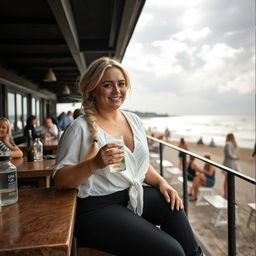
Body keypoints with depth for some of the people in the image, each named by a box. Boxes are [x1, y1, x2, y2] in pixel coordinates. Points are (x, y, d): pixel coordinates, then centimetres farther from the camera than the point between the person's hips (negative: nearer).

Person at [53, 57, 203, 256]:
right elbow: (60, 180, -12)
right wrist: (95, 163, -28)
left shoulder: (134, 120, 9)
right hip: (97, 207, -6)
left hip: (133, 194, 6)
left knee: (172, 205, -21)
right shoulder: (80, 128, -11)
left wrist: (162, 182, -1)